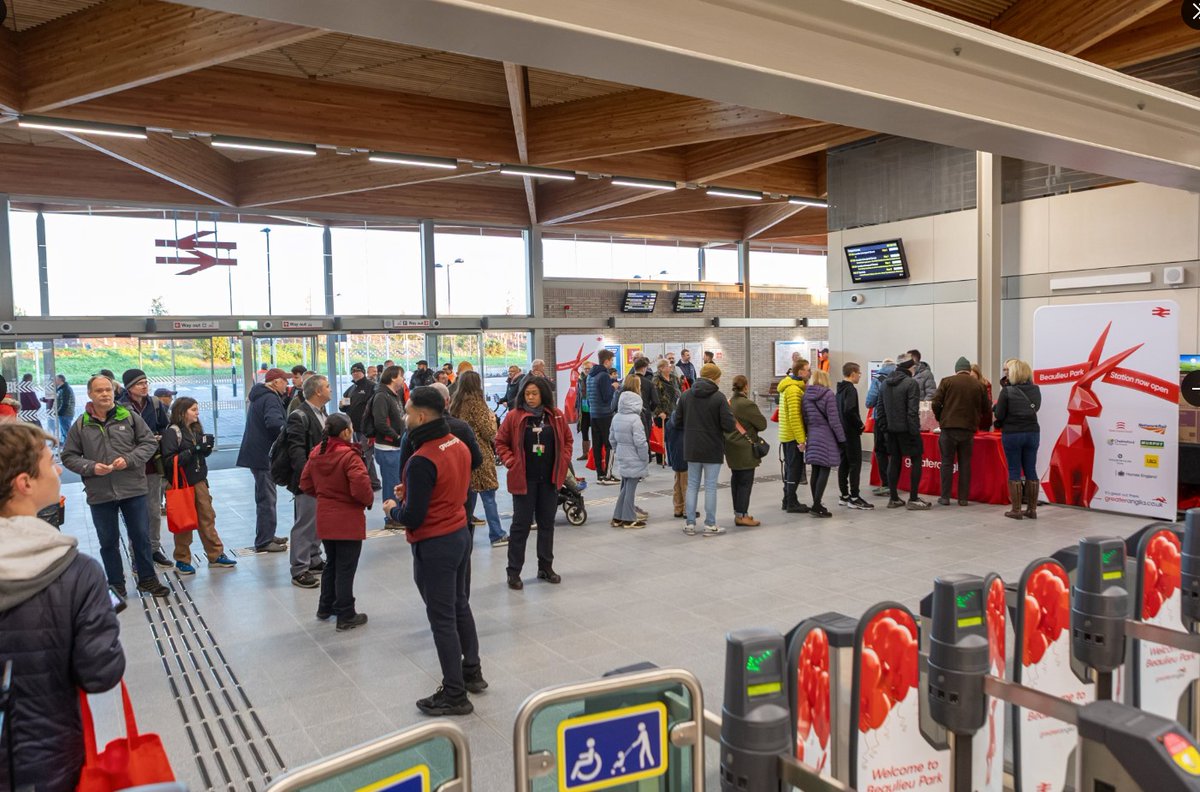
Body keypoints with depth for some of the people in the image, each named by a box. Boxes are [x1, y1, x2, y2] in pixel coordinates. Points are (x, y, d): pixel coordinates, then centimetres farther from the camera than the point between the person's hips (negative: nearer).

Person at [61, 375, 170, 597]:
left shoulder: (129, 416, -2)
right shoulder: (81, 425, -1)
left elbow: (149, 443, 1)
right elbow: (69, 457, 4)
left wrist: (129, 459, -14)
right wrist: (91, 467, -13)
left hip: (133, 489, 0)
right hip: (100, 494, 1)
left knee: (140, 536, 10)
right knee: (108, 542, 12)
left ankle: (147, 579, 25)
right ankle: (116, 585, 26)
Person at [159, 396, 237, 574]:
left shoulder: (196, 429, 8)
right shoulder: (172, 432, -11)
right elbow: (169, 460, -18)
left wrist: (206, 448, -5)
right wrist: (192, 450, -22)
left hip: (199, 481, 6)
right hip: (182, 483, -6)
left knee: (208, 518, 8)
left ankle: (216, 556, 15)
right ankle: (182, 561, 17)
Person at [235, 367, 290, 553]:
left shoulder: (261, 396, 16)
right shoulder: (270, 398, -18)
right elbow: (274, 422, -35)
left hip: (257, 453, 11)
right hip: (264, 455, -11)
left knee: (264, 496, 19)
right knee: (267, 498, -6)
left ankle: (266, 536, 28)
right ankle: (263, 542, -2)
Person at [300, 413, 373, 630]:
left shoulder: (316, 453, 3)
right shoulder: (349, 456, -21)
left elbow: (306, 484, 10)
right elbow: (361, 488, -27)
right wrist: (369, 500, -8)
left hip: (324, 519, 7)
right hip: (348, 520, -7)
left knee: (331, 563, 22)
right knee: (345, 568, 1)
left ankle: (325, 607, 33)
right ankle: (346, 616, 9)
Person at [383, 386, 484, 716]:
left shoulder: (422, 461, -25)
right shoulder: (459, 445, 0)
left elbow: (412, 518, -22)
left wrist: (393, 508, -1)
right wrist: (411, 492, 10)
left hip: (434, 546, -8)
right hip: (461, 534, 8)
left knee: (442, 618, 4)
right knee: (460, 607, 22)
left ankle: (455, 694, 15)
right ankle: (472, 672, 37)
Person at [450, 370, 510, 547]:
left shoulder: (454, 402, 7)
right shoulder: (475, 401, -13)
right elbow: (488, 432, -13)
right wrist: (492, 418, 5)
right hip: (479, 453, -7)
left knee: (468, 494, 15)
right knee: (488, 495, -3)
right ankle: (497, 535, 0)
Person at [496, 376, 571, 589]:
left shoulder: (556, 416, 1)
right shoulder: (514, 416, -6)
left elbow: (567, 439, 14)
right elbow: (500, 442, 2)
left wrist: (564, 460, 3)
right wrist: (511, 462, -8)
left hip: (550, 478, 3)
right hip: (524, 479, -3)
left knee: (547, 523, 13)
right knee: (521, 524, 2)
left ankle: (545, 567, 26)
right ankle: (514, 571, 11)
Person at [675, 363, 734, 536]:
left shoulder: (686, 395, 0)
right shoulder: (719, 397, -13)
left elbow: (678, 419, 4)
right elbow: (729, 425, -16)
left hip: (692, 448, 4)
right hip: (713, 449, -4)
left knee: (692, 485, 12)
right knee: (710, 487, 5)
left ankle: (690, 524, 14)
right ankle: (710, 525, 11)